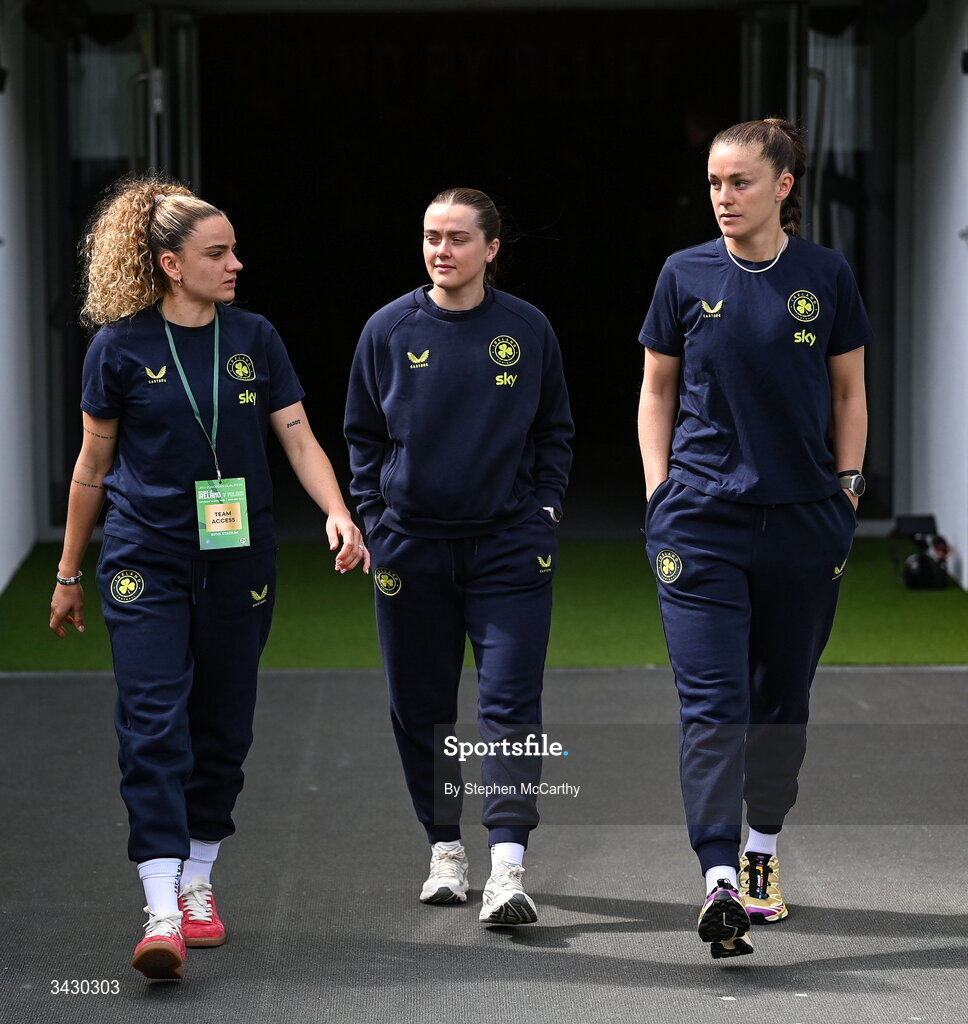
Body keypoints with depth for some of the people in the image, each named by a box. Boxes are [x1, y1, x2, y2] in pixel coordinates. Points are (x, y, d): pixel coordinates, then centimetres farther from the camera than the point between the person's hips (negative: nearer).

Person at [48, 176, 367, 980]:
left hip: (239, 561, 3)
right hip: (146, 560, -3)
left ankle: (198, 882, 26)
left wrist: (337, 513, -14)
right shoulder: (121, 347, -3)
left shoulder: (254, 339, 5)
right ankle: (162, 913, -17)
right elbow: (93, 466, 5)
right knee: (154, 724, -13)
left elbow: (299, 438, 4)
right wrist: (69, 574, 10)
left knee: (224, 726, 9)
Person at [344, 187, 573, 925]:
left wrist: (542, 509, 2)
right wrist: (376, 517, 4)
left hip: (509, 544, -2)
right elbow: (363, 434, 12)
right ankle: (445, 848, 24)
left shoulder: (528, 330, 2)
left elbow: (555, 433, 12)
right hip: (412, 546, 2)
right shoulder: (389, 329, 2)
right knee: (421, 707, 8)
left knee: (510, 702, -10)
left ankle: (509, 864, -15)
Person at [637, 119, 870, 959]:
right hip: (702, 516, -1)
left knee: (782, 696, 12)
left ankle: (761, 854, 30)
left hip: (804, 516, 1)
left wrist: (847, 487, 5)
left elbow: (849, 393, 11)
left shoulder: (826, 277, 2)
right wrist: (660, 491, 2)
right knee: (712, 702, -12)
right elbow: (657, 392, 10)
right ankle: (720, 883, -18)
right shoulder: (686, 276, 2)